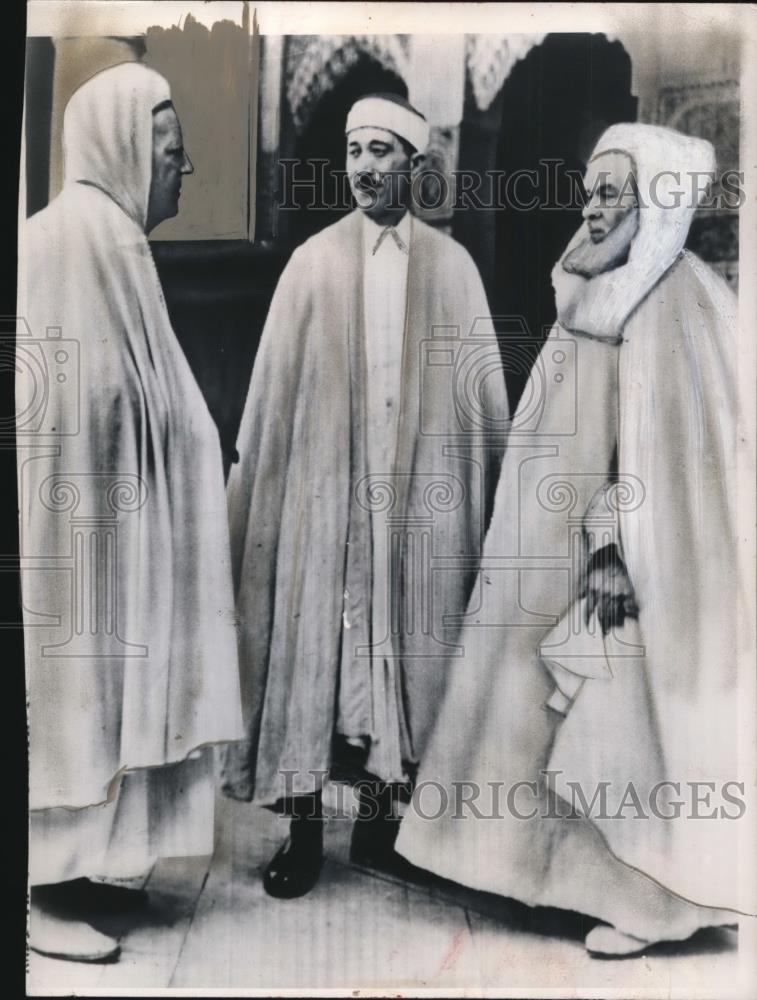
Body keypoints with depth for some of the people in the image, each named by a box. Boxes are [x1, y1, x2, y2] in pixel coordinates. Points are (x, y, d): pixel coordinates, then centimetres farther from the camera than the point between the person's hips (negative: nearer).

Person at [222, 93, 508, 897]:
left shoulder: (451, 264, 7)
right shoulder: (312, 261, 5)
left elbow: (481, 381, 7)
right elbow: (274, 386, 2)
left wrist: (498, 484, 4)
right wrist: (253, 481, -1)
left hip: (423, 490, 1)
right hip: (325, 489, -1)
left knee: (406, 651, 7)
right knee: (310, 650, 1)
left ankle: (379, 821, 25)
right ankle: (303, 830, 16)